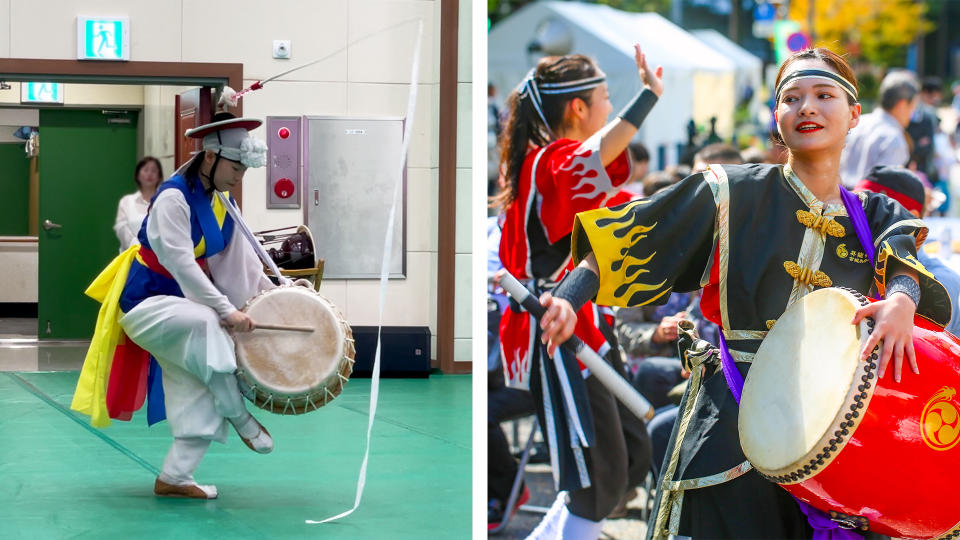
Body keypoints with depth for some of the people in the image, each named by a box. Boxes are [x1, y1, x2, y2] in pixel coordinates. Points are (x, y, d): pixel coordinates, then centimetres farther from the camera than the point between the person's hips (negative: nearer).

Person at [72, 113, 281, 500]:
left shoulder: (222, 202, 5)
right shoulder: (173, 198, -22)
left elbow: (240, 257, 6)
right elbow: (182, 264, -29)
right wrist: (226, 310, -31)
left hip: (183, 302, 9)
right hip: (146, 303, -9)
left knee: (198, 393, -1)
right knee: (207, 324, -36)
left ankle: (174, 477, 7)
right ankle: (239, 417, -22)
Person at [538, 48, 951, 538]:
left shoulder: (872, 215, 12)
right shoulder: (734, 194, 1)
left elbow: (901, 262, -9)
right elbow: (615, 248, -3)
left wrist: (902, 300, -32)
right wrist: (567, 300, -20)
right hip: (734, 427, -3)